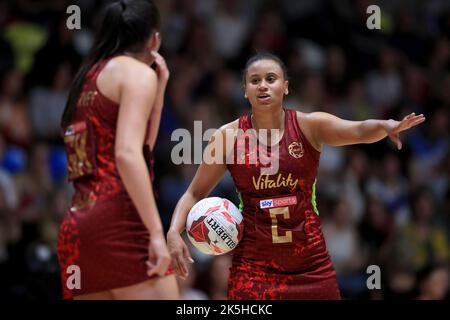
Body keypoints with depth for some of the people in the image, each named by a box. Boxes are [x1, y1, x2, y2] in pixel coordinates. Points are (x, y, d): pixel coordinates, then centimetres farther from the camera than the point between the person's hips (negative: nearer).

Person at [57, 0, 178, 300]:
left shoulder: (90, 76, 23)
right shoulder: (138, 72, -1)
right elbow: (127, 154, -16)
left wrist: (159, 90, 27)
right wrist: (156, 232, -20)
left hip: (76, 226, 8)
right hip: (118, 221, -8)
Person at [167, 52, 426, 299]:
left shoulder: (310, 126, -2)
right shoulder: (228, 137, 0)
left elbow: (359, 131, -20)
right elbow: (195, 193, 7)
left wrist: (385, 126, -42)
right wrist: (174, 232, -10)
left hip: (312, 266, 1)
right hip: (253, 266, -1)